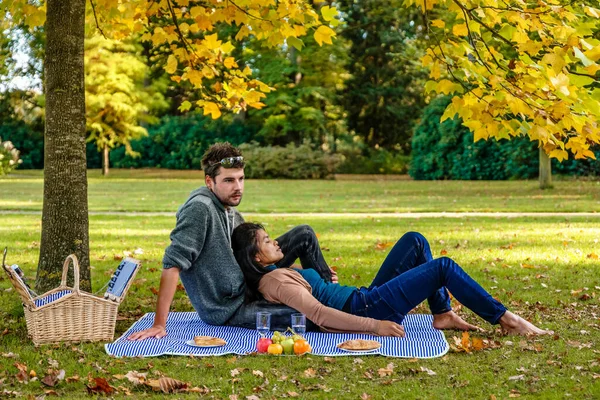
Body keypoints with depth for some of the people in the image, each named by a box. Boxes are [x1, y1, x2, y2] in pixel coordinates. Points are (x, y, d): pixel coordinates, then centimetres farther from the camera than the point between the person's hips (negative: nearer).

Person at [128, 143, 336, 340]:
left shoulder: (232, 214, 3)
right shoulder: (200, 209, -23)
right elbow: (173, 264, -28)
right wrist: (159, 324, -31)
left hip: (246, 288, 9)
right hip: (227, 309, -8)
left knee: (303, 234, 4)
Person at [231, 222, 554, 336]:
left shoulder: (275, 273, 13)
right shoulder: (274, 281, -17)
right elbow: (319, 314, -26)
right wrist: (374, 326, -29)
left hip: (366, 299, 10)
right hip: (367, 309, -10)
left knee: (415, 241, 9)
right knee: (443, 267, -11)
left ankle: (443, 314, 8)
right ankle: (505, 320, 0)